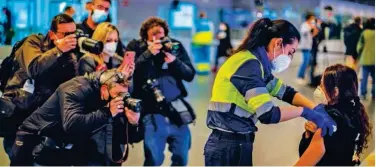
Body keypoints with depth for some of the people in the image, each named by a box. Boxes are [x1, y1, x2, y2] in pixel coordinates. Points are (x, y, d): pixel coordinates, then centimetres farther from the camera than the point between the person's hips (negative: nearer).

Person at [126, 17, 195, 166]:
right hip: (153, 112, -2)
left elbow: (190, 75, 0)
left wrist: (174, 61, -17)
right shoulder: (136, 47, -1)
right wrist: (148, 54, -22)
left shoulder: (175, 46, 4)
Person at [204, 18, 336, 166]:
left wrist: (317, 109, 3)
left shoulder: (257, 64, 11)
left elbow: (286, 92, 19)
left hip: (236, 145, 9)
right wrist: (304, 111, -12)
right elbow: (267, 114, -24)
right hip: (228, 148, -9)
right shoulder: (249, 65, -18)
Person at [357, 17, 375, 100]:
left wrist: (359, 53, 12)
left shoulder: (364, 34, -11)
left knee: (364, 77, 5)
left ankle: (363, 93, 4)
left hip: (366, 59, -1)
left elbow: (360, 46, -6)